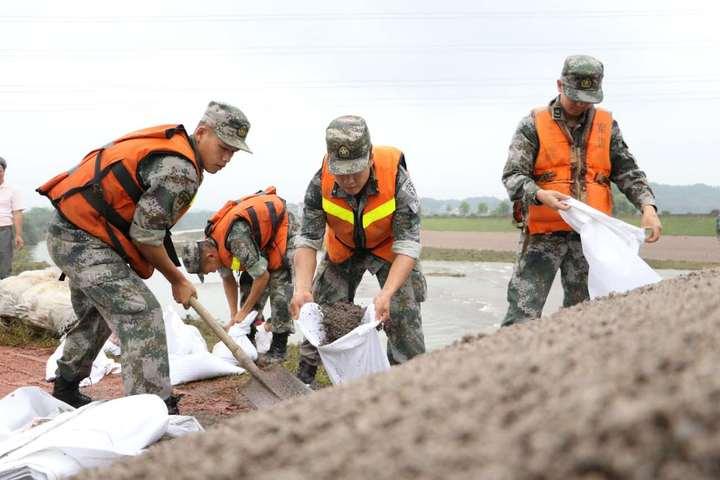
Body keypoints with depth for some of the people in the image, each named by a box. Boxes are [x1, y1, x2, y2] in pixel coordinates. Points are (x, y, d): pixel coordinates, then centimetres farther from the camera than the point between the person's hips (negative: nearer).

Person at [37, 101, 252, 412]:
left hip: (68, 234, 11)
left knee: (97, 314, 26)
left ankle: (65, 389, 45)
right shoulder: (181, 170, -20)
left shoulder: (167, 143, 9)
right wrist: (178, 281, -4)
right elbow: (145, 235, -18)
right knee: (141, 315, -16)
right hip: (85, 241, -11)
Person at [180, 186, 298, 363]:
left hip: (284, 229, -8)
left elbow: (262, 276, -31)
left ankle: (279, 347, -8)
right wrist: (234, 316, -3)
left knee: (279, 285, -15)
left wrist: (243, 312, -19)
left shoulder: (236, 238, -39)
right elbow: (228, 279, 3)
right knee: (248, 285, -1)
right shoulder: (214, 243, -11)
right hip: (263, 239, 8)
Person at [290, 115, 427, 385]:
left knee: (402, 316, -11)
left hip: (389, 248, -2)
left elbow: (407, 244, -34)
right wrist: (302, 289, -39)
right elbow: (308, 241, -23)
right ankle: (304, 375, 21)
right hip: (344, 249, 2)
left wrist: (386, 294, -46)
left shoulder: (396, 179, -36)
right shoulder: (321, 183, -29)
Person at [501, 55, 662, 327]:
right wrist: (540, 195, -27)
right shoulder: (534, 124, 0)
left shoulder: (607, 125, 10)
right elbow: (512, 176, -7)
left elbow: (628, 172, 7)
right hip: (544, 234, -3)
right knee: (522, 317, -9)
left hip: (590, 235, 4)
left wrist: (647, 206, -11)